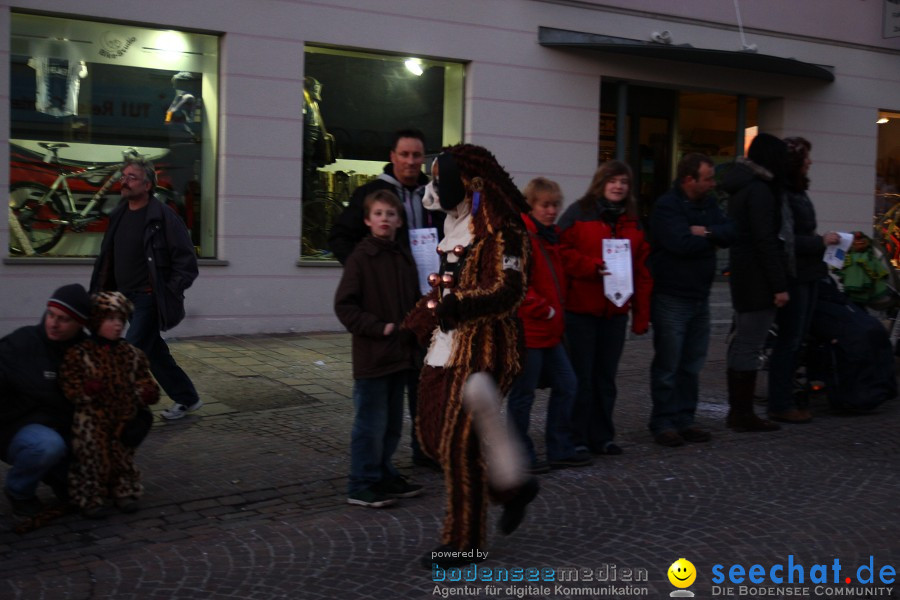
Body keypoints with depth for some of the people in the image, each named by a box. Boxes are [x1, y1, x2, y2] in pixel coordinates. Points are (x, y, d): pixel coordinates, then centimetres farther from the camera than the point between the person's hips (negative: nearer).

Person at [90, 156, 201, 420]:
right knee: (156, 354, 16)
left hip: (149, 300, -8)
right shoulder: (118, 216, 10)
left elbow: (187, 261, -12)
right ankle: (187, 399, 30)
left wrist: (168, 292, -15)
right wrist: (99, 291, 8)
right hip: (126, 299, 8)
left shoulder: (163, 217, -12)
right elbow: (106, 258, 17)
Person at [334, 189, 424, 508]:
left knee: (392, 422, 16)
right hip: (372, 355, -7)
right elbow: (344, 305, -11)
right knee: (371, 423, -1)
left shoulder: (405, 257, 9)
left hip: (401, 353, 7)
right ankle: (362, 486, 9)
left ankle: (384, 476, 29)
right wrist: (379, 327, -16)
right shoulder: (360, 257, -9)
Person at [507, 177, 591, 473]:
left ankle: (561, 450, 23)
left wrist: (556, 312, 15)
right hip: (527, 329, -10)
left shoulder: (550, 237, 16)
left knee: (566, 385, 13)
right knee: (523, 394, 0)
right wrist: (544, 310, -18)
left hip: (549, 330, 10)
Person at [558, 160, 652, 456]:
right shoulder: (579, 214, -1)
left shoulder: (633, 223, 14)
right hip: (580, 309, -5)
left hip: (615, 311, 5)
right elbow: (563, 252, -8)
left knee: (606, 376, 11)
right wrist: (592, 266, -22)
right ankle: (576, 439, 9)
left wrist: (641, 315, 8)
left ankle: (601, 436, 21)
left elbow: (642, 271, 12)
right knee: (581, 376, -1)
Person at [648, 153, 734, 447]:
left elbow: (730, 234, 2)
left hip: (699, 297, 8)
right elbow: (683, 244, -25)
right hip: (671, 298, -8)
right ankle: (663, 424, 7)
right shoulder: (667, 206, -13)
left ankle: (684, 420, 20)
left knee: (692, 364, 12)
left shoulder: (708, 203, 11)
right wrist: (712, 237, -7)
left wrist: (706, 232, -16)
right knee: (668, 365, -1)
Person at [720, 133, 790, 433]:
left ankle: (737, 410, 22)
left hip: (742, 276, 10)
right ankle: (744, 414, 0)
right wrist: (779, 285, -17)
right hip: (758, 280, -10)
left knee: (741, 342, 14)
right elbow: (766, 241, -19)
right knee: (750, 347, -5)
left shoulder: (741, 188, 15)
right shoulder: (760, 190, -15)